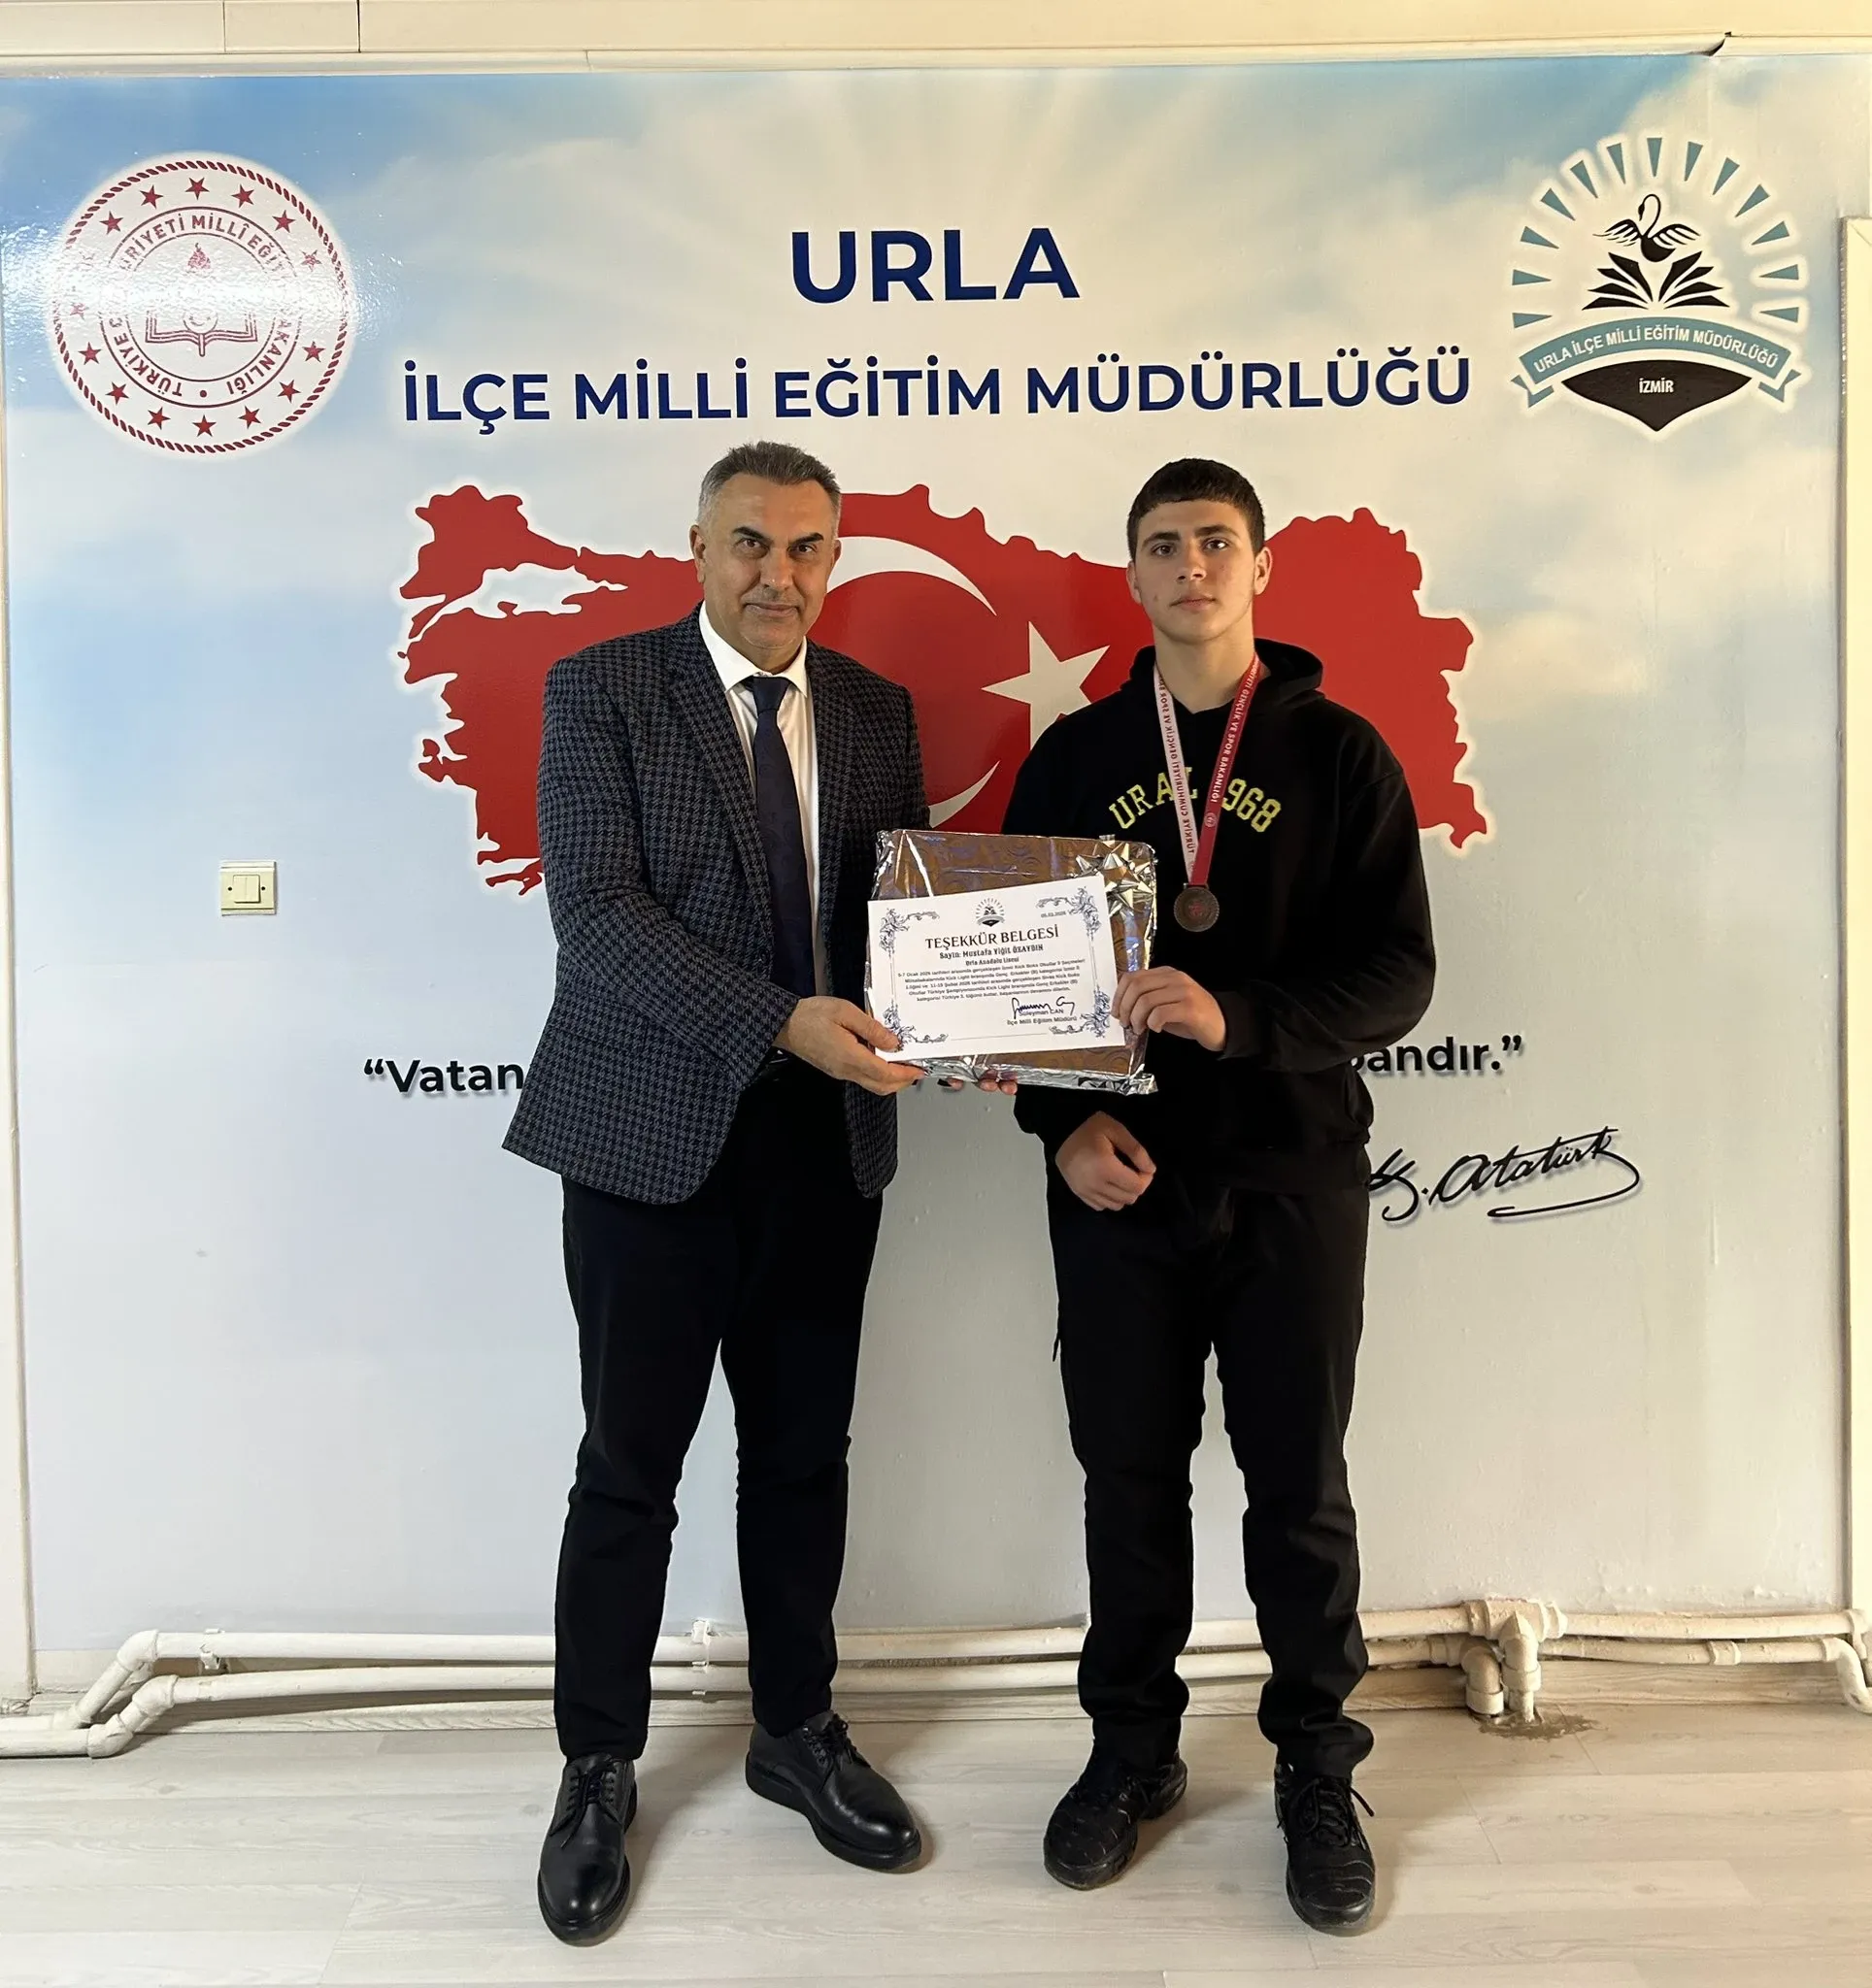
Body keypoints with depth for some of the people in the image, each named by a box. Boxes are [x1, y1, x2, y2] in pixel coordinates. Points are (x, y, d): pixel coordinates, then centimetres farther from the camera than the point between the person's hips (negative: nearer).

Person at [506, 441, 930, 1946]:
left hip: (827, 1140, 4)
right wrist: (782, 1022, -26)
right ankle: (599, 1774, 27)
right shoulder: (601, 691, -5)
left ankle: (798, 1732, 35)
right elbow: (596, 912, -15)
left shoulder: (875, 709, 10)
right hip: (657, 1133, -4)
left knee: (804, 1456, 16)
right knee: (630, 1471, 7)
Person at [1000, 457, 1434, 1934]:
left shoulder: (1337, 753, 0)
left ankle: (1317, 1768, 27)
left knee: (1299, 1484, 9)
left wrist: (1237, 1018, -22)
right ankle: (1133, 1747, 30)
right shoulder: (1076, 755, 6)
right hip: (1117, 1179, 2)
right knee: (1129, 1476, 11)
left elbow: (1399, 971, -6)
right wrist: (1064, 1121, -8)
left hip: (1293, 1177, -1)